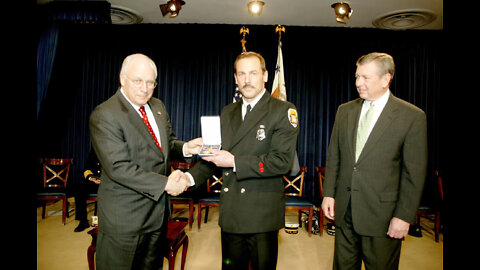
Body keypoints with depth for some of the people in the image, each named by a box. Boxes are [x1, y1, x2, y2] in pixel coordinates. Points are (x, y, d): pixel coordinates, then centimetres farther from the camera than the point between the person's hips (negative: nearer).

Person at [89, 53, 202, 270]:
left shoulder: (157, 107, 7)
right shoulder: (104, 115, -18)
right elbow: (118, 167, -24)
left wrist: (185, 148, -7)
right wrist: (164, 183, -24)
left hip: (157, 210, 7)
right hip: (124, 217, -7)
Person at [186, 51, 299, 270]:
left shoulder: (283, 111, -7)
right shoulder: (227, 113, 12)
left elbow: (282, 161, -17)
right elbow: (217, 153, 13)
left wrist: (235, 162, -20)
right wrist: (191, 176, -2)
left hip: (263, 214, -5)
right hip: (230, 213, 6)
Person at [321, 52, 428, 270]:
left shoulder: (412, 117, -8)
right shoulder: (345, 111, 6)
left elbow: (415, 173, -8)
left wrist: (404, 216, -10)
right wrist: (328, 194, 4)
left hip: (381, 214, -4)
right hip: (344, 210, 4)